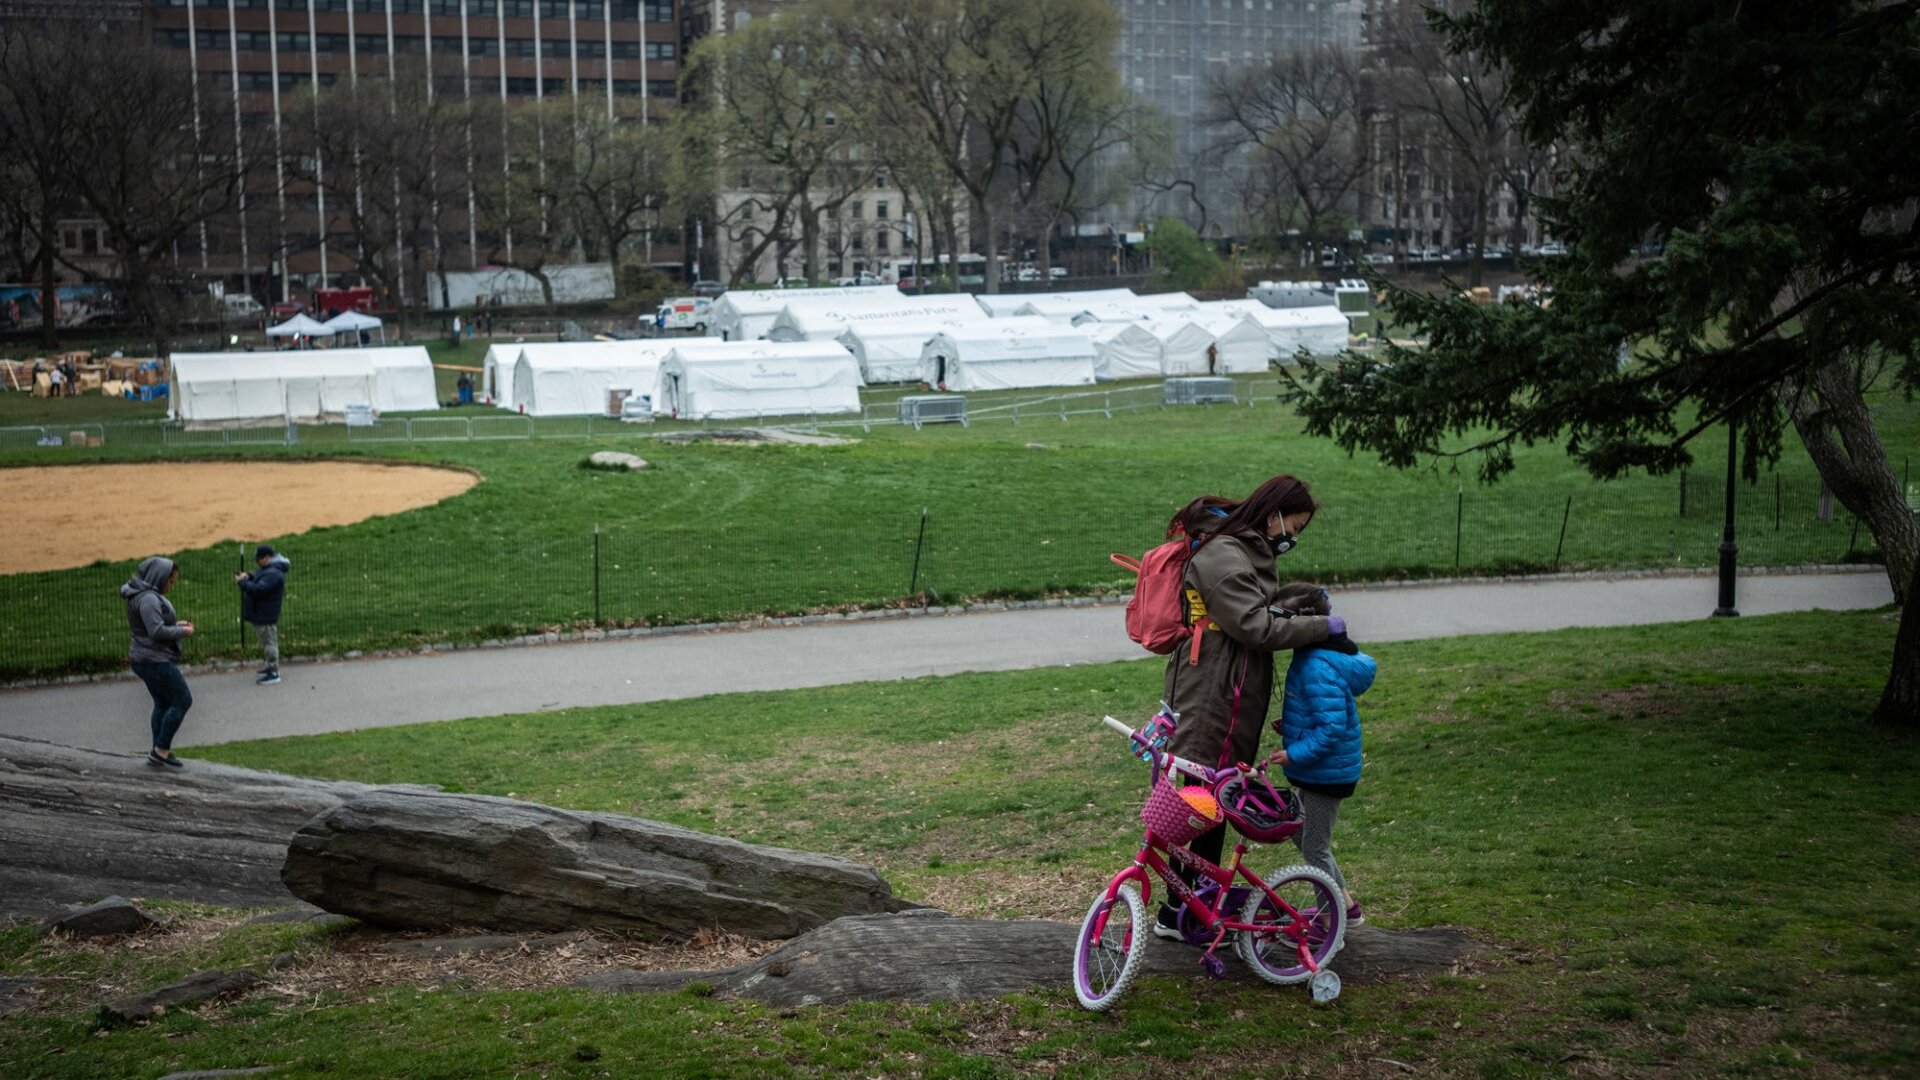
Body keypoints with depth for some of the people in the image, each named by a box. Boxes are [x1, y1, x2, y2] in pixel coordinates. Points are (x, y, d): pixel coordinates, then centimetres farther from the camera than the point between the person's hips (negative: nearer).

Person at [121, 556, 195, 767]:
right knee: (182, 701, -6)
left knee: (162, 704, 16)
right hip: (155, 661, -11)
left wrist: (176, 624, 8)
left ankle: (158, 752, 19)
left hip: (148, 660, 11)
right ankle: (161, 750, -2)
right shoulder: (148, 599, -20)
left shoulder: (149, 596, 12)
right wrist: (182, 632, -13)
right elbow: (157, 631, -25)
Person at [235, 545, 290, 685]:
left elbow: (258, 589, -31)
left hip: (265, 616, -11)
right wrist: (248, 577, 5)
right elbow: (260, 583, 25)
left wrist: (242, 582, -20)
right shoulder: (269, 570, 12)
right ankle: (272, 666, 33)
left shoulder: (273, 574, -24)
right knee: (268, 642, 21)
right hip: (261, 614, 11)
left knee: (269, 642, -4)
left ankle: (274, 673, 1)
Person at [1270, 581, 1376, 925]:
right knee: (1304, 836, 22)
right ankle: (1346, 905, 32)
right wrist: (1289, 727, 7)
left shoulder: (1319, 667, -27)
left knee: (1314, 847, 2)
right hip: (1319, 771, 10)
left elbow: (1332, 727, -30)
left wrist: (1295, 754, -25)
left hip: (1326, 773, -10)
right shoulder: (1321, 655, 6)